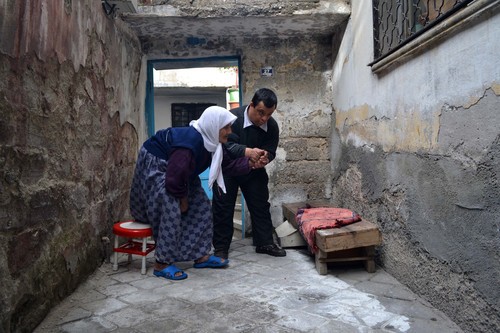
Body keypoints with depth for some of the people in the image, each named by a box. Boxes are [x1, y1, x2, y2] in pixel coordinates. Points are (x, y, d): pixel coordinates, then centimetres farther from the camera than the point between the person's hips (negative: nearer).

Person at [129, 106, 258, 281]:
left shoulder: (212, 142, -9)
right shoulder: (190, 143, -36)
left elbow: (228, 164, -1)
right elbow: (173, 179, -33)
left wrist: (250, 163, -15)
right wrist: (182, 198, -16)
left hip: (177, 171, 10)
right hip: (154, 167, -9)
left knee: (201, 206, 3)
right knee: (171, 210, -20)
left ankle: (201, 256, 10)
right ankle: (161, 264, -7)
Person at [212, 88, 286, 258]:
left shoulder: (272, 126, -14)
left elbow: (271, 151, -11)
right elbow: (226, 144, -33)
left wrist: (264, 158, -36)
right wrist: (249, 152, -47)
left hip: (254, 170, 4)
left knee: (261, 205, 4)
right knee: (222, 207, -2)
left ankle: (265, 243, 17)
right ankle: (221, 247, 9)